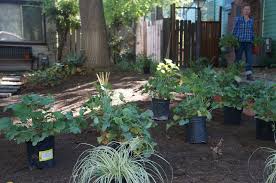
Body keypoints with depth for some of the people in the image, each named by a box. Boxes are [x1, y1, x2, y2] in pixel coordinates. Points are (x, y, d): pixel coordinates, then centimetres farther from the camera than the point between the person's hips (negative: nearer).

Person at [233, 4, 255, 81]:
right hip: (239, 42, -2)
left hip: (248, 43, 3)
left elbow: (252, 32, 14)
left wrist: (253, 42, 9)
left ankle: (249, 75, -1)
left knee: (250, 59, -4)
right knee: (238, 59, 5)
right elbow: (234, 31, 1)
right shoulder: (238, 19, 1)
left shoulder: (251, 20, 10)